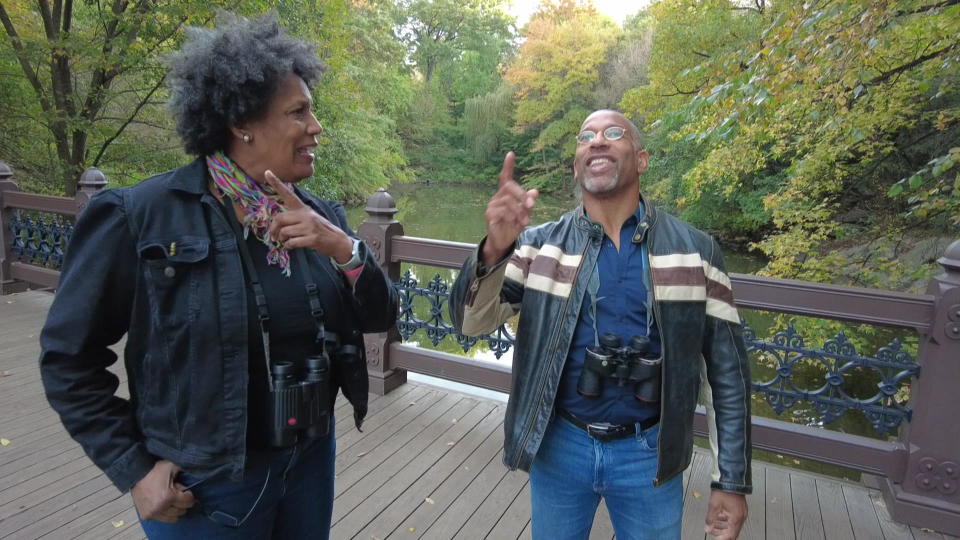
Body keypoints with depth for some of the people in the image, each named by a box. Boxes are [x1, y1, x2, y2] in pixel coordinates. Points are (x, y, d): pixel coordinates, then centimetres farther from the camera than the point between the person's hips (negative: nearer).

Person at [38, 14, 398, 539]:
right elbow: (68, 357, -8)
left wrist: (343, 249, -19)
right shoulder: (142, 216, -16)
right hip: (206, 485, -4)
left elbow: (380, 318, -2)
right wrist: (133, 469, -9)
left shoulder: (317, 215, -2)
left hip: (312, 460, 5)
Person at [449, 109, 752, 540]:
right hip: (559, 445, 1)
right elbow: (471, 321, -13)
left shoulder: (694, 250, -5)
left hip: (648, 453, 0)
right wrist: (494, 249, -32)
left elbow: (726, 371, -1)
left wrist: (732, 480, -1)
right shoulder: (539, 244, -4)